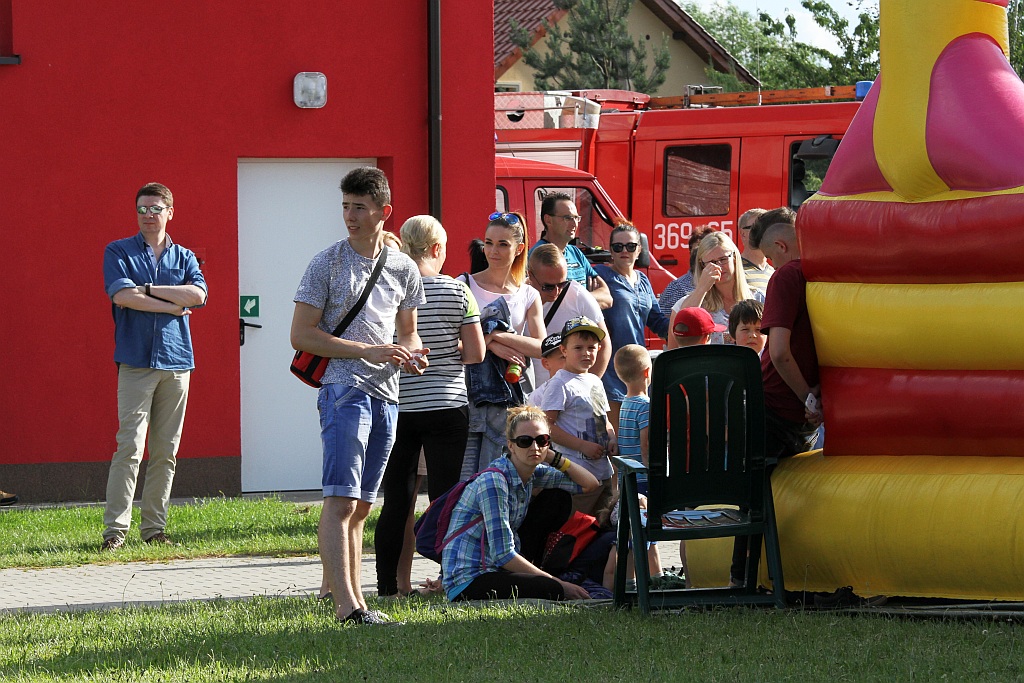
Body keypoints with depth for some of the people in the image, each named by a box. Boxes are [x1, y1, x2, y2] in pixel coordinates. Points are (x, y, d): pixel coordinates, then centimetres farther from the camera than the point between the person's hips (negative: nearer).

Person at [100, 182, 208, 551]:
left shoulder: (184, 257, 15)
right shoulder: (119, 252, 7)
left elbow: (198, 294, -3)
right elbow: (122, 295, -10)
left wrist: (146, 290, -7)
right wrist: (174, 305, -5)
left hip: (176, 360, 3)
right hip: (135, 362, -3)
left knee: (166, 452, 3)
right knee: (130, 447, -12)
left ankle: (154, 527, 7)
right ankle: (115, 528, -12)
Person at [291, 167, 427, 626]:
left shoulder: (403, 269, 12)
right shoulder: (327, 264, -2)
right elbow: (301, 335, -5)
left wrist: (414, 355, -1)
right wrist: (367, 351, -14)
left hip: (386, 396, 6)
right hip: (344, 389, -6)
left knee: (361, 505, 10)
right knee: (341, 500, -15)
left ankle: (353, 599, 14)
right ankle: (346, 605, -23)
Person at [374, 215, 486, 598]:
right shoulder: (456, 291, -5)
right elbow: (476, 353, -5)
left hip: (396, 406, 1)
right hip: (446, 407, -1)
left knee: (396, 502, 6)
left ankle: (388, 585, 7)